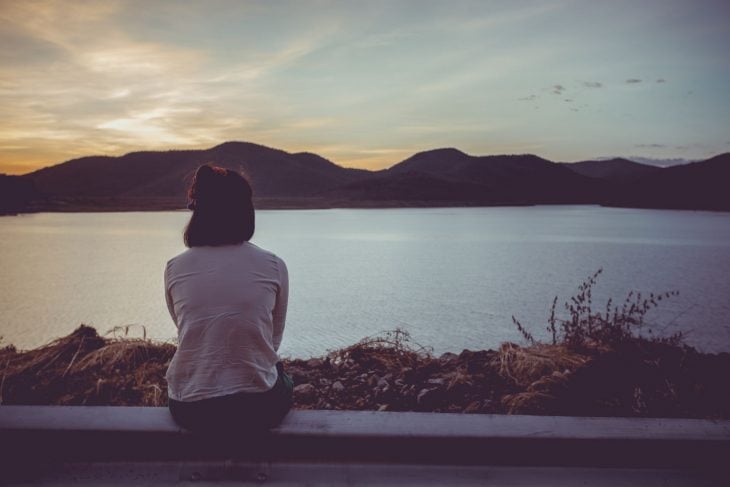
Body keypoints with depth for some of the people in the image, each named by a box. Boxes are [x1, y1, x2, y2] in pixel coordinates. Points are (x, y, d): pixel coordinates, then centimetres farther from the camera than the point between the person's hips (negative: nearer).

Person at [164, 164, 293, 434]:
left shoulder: (174, 268, -5)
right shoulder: (273, 266, -9)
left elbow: (185, 333, 10)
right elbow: (274, 340, 4)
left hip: (187, 409, 2)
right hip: (257, 409, -2)